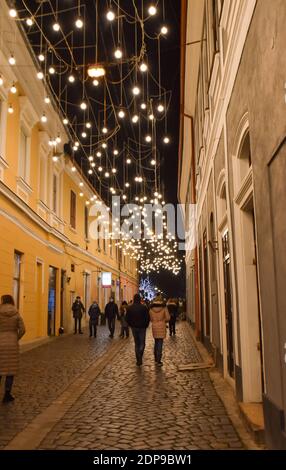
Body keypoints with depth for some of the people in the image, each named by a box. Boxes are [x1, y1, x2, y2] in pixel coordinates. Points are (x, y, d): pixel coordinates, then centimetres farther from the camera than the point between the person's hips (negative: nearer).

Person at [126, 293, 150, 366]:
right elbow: (148, 318, -9)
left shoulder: (129, 308, -4)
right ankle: (140, 357, -16)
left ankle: (138, 359, 15)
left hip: (134, 328, 3)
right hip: (142, 328, -3)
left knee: (137, 343, 14)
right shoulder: (144, 307, -13)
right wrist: (145, 325, 7)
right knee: (142, 343, 7)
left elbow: (127, 318, 1)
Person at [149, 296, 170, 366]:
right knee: (160, 344, 0)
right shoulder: (164, 308, -7)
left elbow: (150, 319, 4)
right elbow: (168, 318, -7)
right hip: (161, 327, -3)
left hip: (154, 327, 3)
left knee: (156, 343, 19)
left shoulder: (151, 309, -2)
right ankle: (158, 361, -1)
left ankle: (156, 359, 26)